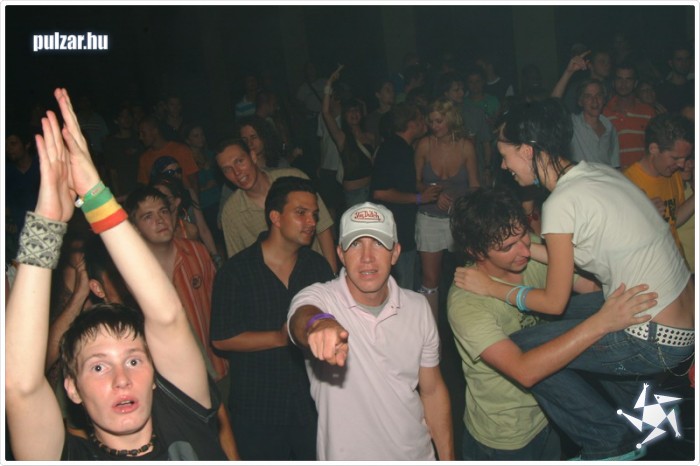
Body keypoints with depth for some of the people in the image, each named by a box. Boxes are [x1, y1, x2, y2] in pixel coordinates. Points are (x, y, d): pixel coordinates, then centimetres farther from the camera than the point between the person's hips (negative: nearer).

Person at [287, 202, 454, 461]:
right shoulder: (319, 299, -17)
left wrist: (448, 458, 4)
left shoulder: (418, 307, -5)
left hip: (417, 455, 3)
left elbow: (432, 391, 3)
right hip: (345, 456, -3)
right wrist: (318, 323, -63)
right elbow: (303, 316, -42)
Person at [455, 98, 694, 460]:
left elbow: (554, 301, -11)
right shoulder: (598, 171, 4)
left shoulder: (560, 203, -19)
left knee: (522, 351, -3)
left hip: (656, 342, -9)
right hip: (684, 329, 9)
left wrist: (493, 288, 0)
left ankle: (609, 444, 13)